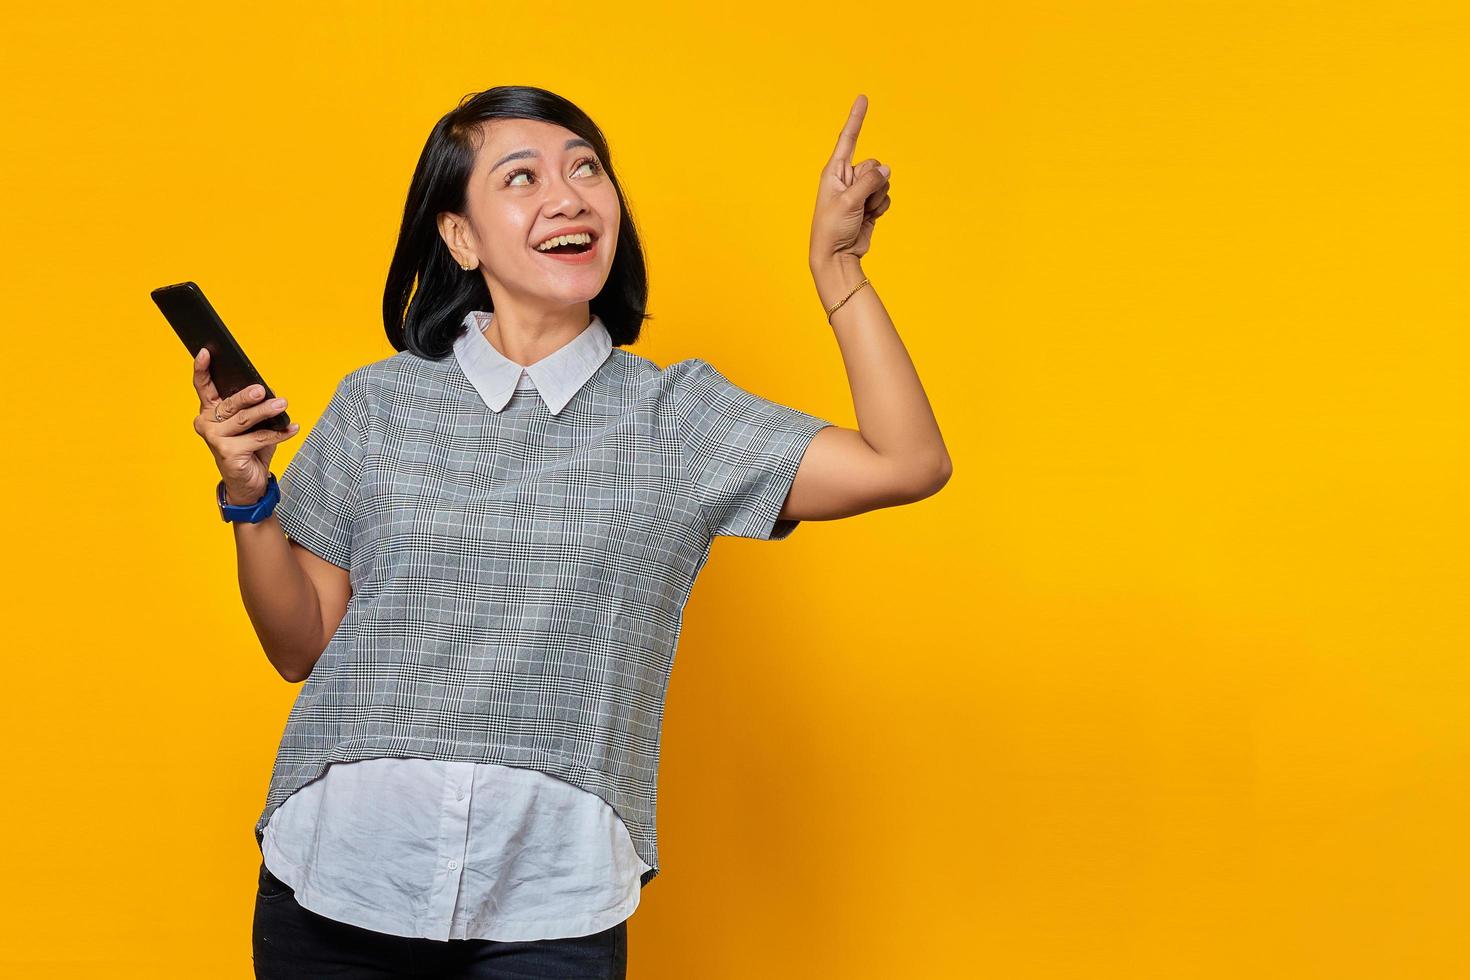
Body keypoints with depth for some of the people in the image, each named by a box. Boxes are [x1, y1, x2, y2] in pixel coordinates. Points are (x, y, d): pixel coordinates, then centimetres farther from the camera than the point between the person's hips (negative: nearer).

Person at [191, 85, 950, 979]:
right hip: (337, 887, 1)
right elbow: (302, 646, 6)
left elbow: (908, 464, -7)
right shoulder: (380, 401, 3)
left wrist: (838, 268, -6)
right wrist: (249, 496, -8)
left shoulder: (675, 414, 2)